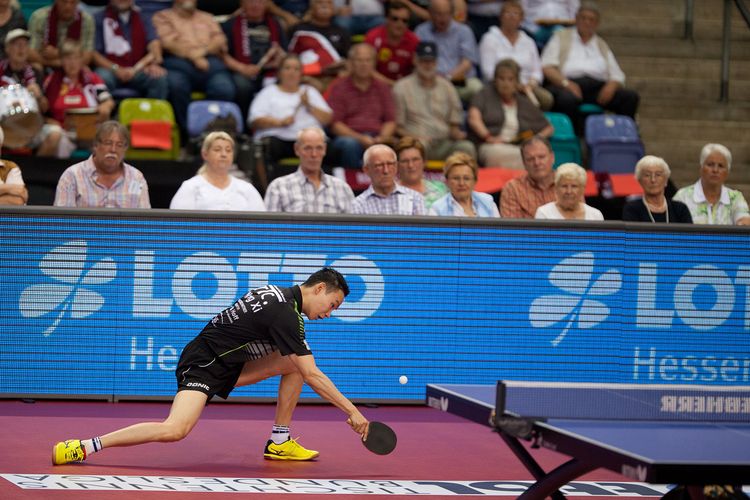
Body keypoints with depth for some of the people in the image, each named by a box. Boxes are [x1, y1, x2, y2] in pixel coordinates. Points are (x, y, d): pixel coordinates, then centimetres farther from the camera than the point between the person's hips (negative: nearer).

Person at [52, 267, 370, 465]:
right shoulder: (286, 314, -20)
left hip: (228, 364, 10)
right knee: (174, 430, -29)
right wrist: (352, 411, -19)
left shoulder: (280, 295, 10)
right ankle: (86, 446, -23)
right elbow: (312, 376, -22)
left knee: (293, 364, 6)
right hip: (203, 364, -10)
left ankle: (280, 442, 11)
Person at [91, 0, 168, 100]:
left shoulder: (143, 19, 14)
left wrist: (155, 63, -24)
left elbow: (154, 42, -2)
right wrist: (116, 69, -17)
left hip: (137, 71, 2)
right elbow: (93, 54, -2)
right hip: (110, 70, -2)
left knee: (160, 78, -28)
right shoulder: (99, 19, 5)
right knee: (103, 78, -36)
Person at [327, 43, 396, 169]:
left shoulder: (382, 88, 20)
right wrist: (360, 138, -13)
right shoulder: (338, 87, 10)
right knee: (350, 144, -39)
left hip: (377, 138, 2)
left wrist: (382, 137, -8)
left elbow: (390, 121, 16)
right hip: (349, 136, -2)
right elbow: (335, 124, 2)